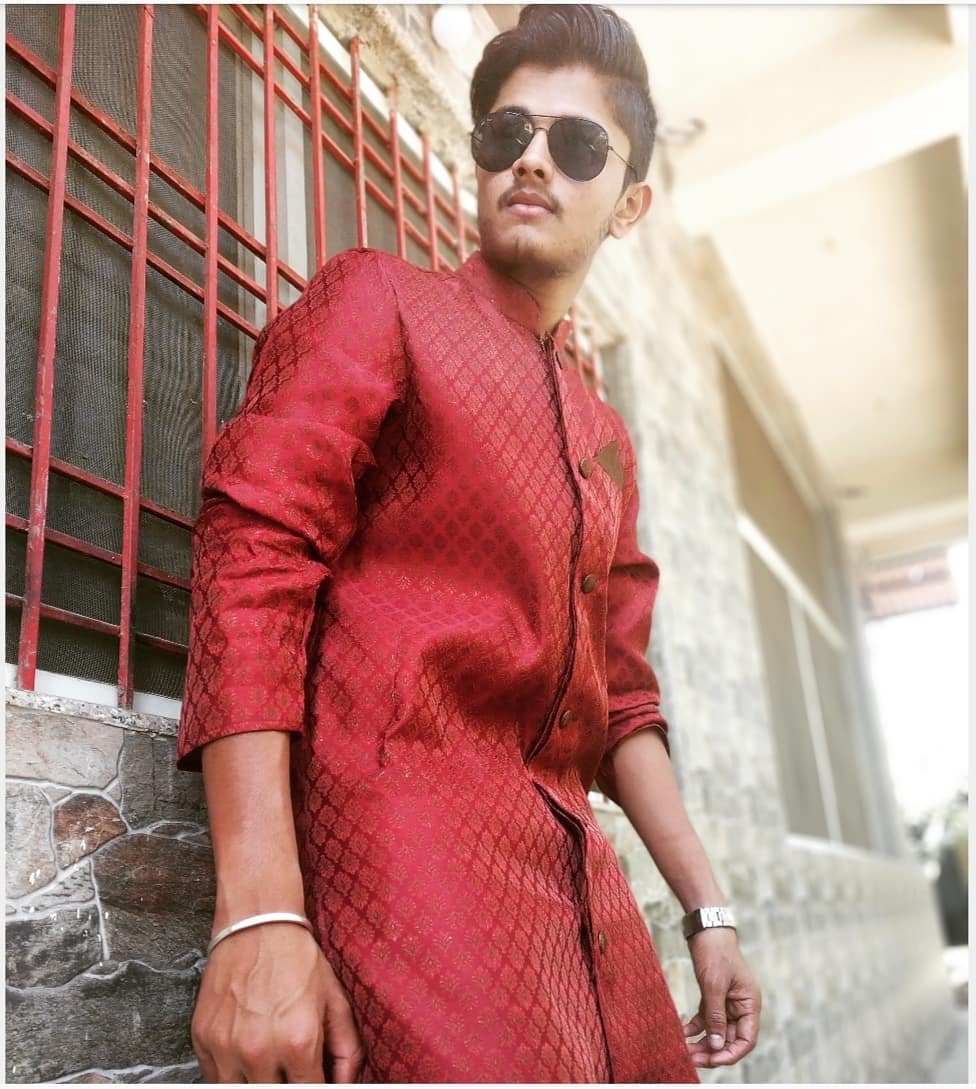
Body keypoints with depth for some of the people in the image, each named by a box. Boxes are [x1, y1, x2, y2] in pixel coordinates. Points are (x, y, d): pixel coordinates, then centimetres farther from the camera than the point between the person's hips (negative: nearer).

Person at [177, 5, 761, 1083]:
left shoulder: (606, 442, 19)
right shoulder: (376, 300, 0)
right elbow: (249, 565, -12)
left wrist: (708, 912, 17)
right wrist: (256, 914, -22)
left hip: (579, 878, 7)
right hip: (404, 837, -6)